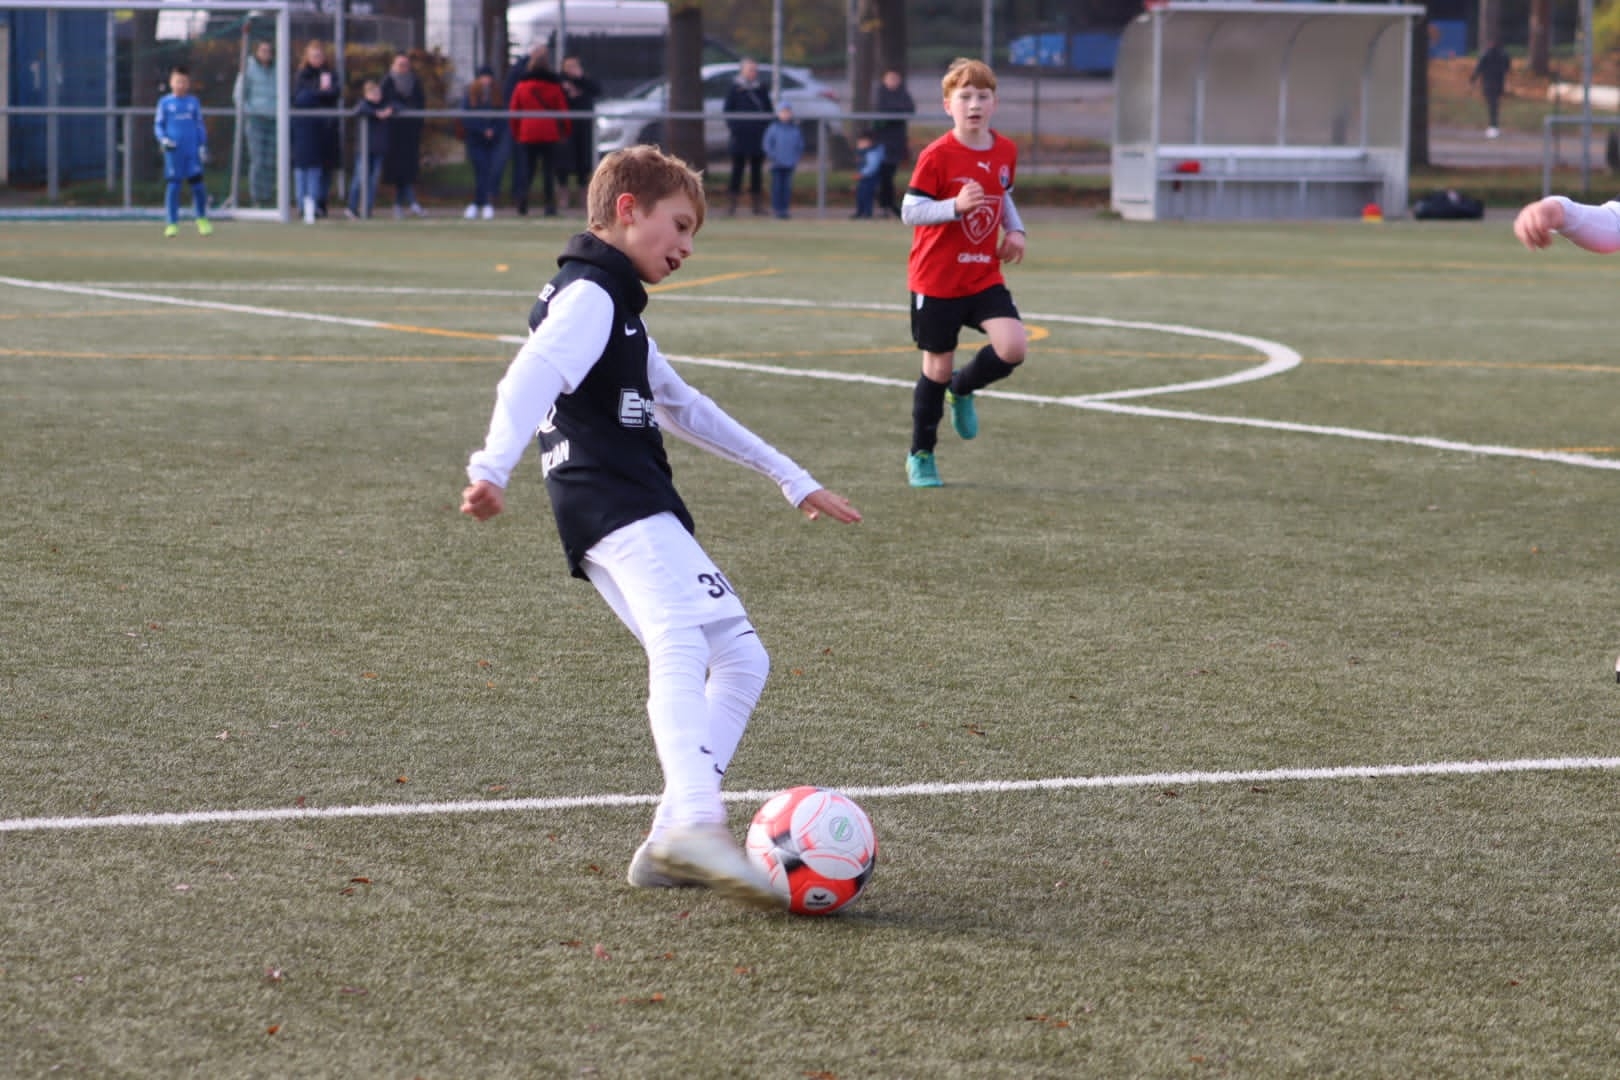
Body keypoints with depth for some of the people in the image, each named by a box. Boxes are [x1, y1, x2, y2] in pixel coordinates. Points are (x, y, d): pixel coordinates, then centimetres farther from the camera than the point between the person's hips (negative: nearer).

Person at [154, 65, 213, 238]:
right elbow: (158, 126, 5)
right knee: (173, 185, -1)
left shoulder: (194, 102, 8)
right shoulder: (165, 102, 2)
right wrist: (163, 139, -13)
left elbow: (200, 126, 13)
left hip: (192, 151, 1)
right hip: (174, 151, -1)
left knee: (197, 182, 0)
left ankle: (202, 219, 18)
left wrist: (203, 146, 6)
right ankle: (172, 223, 5)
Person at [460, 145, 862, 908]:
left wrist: (791, 479, 41)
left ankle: (669, 845, -2)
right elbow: (533, 376, -22)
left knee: (739, 659, 8)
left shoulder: (613, 305, 31)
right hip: (618, 507, -11)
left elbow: (684, 409, 39)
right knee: (681, 642, -31)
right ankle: (695, 822, -52)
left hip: (633, 514, 11)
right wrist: (492, 466, -39)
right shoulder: (589, 296, -3)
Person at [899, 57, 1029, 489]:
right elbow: (909, 211, -16)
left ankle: (963, 389, 16)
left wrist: (1015, 229, 5)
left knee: (1013, 346, -16)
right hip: (936, 279, -4)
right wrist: (955, 206, -30)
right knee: (938, 366, 3)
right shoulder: (936, 156, -14)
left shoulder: (1005, 152, 3)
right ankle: (921, 456, 22)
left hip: (984, 276, 4)